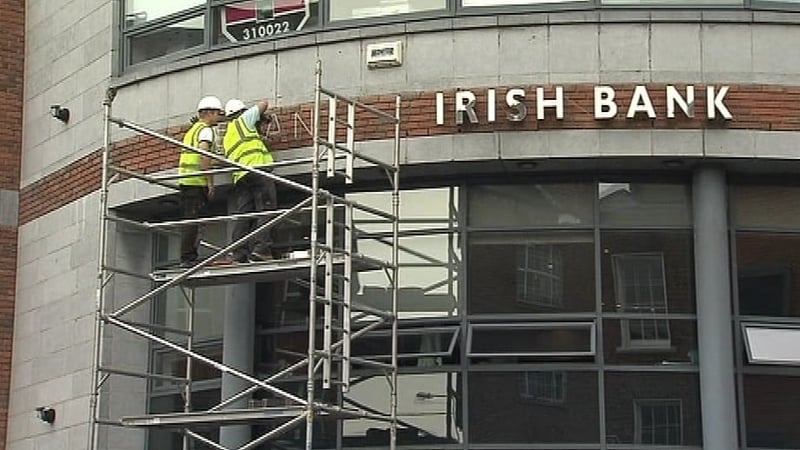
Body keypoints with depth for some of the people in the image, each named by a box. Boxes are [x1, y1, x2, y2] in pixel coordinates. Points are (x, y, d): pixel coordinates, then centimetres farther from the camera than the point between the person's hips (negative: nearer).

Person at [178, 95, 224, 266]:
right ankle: (188, 257, -12)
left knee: (188, 220, 8)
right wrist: (210, 181, -17)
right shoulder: (206, 130, -4)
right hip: (196, 181, -9)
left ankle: (188, 257, 9)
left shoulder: (192, 129, 24)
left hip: (185, 180, 9)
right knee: (192, 220, -10)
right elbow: (204, 153, -19)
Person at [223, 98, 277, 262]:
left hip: (240, 175, 7)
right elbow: (264, 104, 18)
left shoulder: (227, 138, 30)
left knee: (242, 215, 2)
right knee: (265, 210, -11)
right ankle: (260, 248, -23)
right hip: (258, 168, -7)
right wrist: (259, 112, 40)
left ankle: (239, 254, -5)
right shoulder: (243, 120, 13)